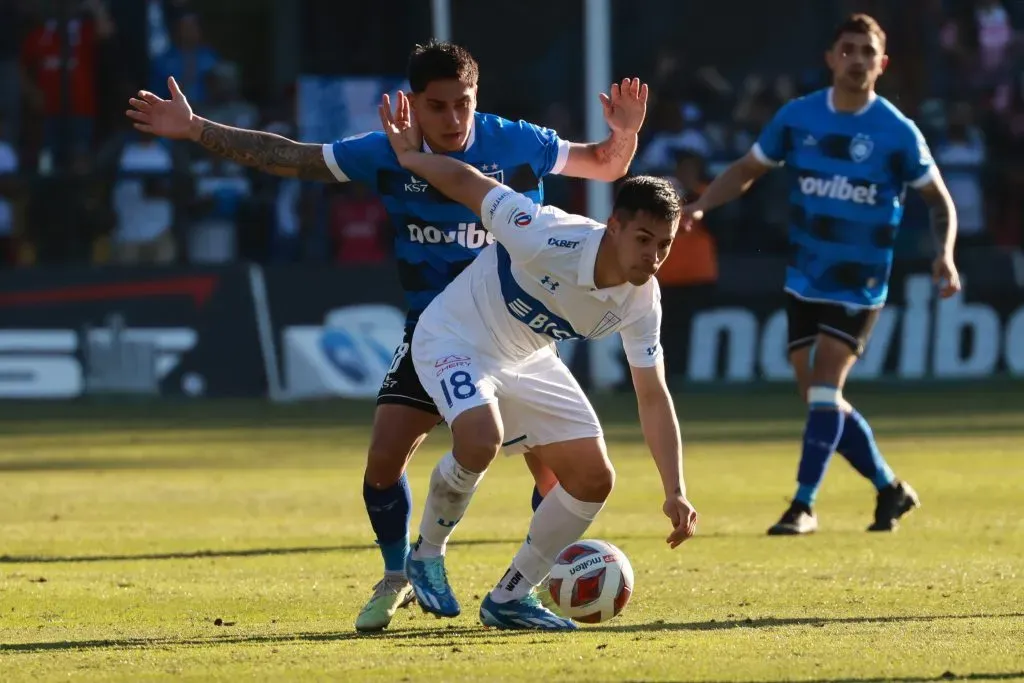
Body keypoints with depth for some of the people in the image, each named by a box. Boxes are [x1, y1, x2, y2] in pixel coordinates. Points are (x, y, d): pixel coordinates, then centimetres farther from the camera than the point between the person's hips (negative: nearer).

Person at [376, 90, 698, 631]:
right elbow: (468, 183, -24)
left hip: (528, 361, 7)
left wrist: (675, 492, -12)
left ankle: (510, 598, 14)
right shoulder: (550, 239, -35)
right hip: (455, 338, -7)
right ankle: (427, 554, -7)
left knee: (594, 479, -1)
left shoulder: (641, 299, -15)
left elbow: (653, 397, -6)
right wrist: (410, 157, -6)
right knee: (481, 440, -35)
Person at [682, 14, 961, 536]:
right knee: (818, 397, 8)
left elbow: (939, 200, 1)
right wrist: (701, 205, -7)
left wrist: (944, 254, -16)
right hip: (804, 280, 4)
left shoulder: (897, 133, -10)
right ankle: (890, 489, 25)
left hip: (860, 283, -4)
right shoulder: (798, 118, -1)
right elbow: (747, 170, 10)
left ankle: (803, 505, -9)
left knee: (824, 388, -16)